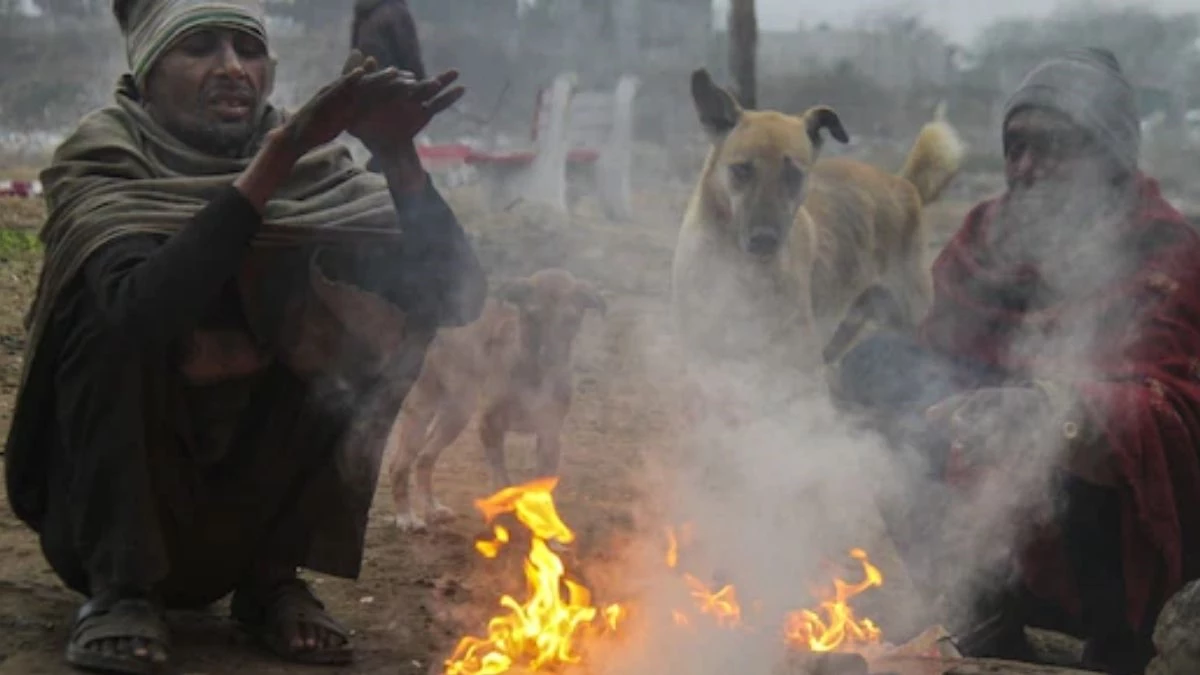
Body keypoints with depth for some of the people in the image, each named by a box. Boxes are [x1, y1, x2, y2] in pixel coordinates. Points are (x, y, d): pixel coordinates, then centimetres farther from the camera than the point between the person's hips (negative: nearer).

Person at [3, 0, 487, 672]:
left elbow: (457, 295, -19)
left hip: (253, 487, 4)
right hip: (116, 487, -4)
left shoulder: (313, 163, -8)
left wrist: (397, 154, -31)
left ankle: (273, 577, -3)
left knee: (377, 312, -14)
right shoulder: (103, 161, -16)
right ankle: (121, 588, -15)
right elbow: (144, 308, -38)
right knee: (121, 317, -28)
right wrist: (274, 161, -42)